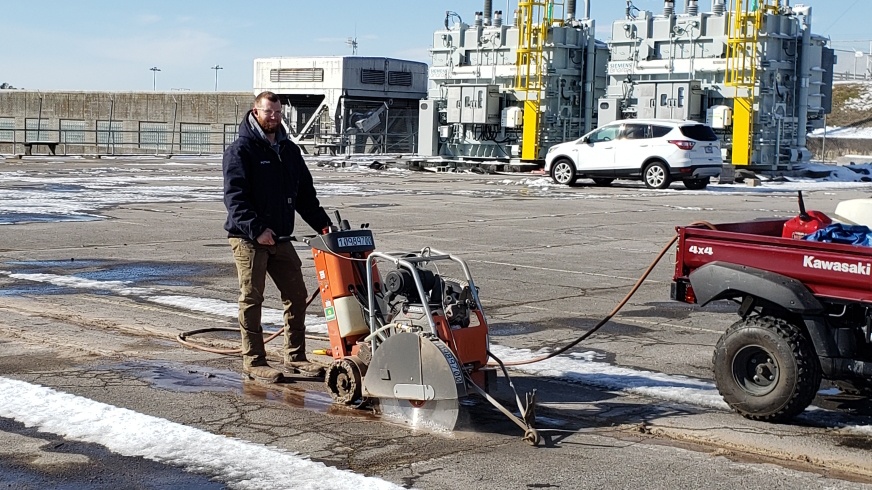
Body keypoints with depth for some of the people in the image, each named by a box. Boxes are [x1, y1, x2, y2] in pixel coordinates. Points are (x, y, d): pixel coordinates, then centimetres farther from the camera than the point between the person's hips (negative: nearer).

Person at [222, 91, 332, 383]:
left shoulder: (289, 150, 15)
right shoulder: (241, 150, -7)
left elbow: (305, 195, 19)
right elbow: (235, 197, -15)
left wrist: (323, 225, 8)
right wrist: (256, 230, -24)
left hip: (280, 238, 7)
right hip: (248, 238, -7)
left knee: (297, 295, 7)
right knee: (252, 299, -1)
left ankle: (295, 357, 18)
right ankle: (254, 361, 6)